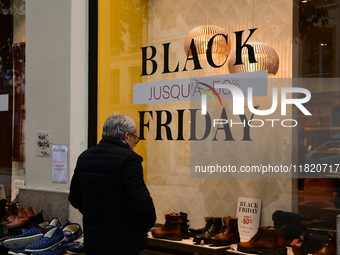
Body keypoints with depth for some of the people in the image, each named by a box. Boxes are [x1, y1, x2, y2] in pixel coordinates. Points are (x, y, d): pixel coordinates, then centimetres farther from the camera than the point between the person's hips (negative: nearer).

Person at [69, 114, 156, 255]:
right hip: (124, 243, -6)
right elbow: (140, 201, -22)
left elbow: (75, 198, 15)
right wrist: (149, 222, -4)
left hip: (92, 240, 6)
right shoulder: (128, 159, -16)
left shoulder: (84, 157, 8)